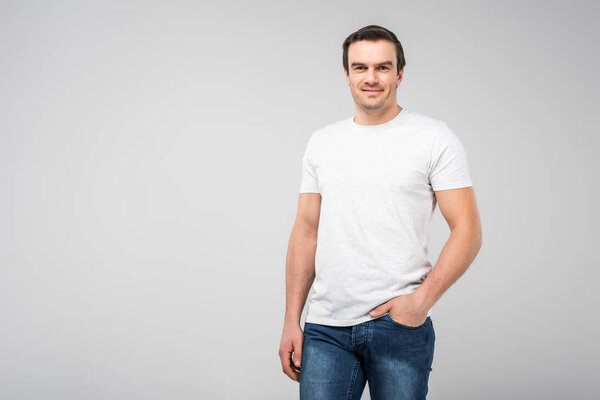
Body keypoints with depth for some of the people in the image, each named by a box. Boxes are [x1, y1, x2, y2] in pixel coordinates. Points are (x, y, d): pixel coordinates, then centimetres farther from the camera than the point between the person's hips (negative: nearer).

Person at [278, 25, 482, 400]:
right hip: (326, 327, 3)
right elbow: (306, 232, 12)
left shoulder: (435, 137, -1)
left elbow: (467, 230, -5)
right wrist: (291, 321, 7)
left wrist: (423, 299, -17)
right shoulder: (322, 143, 12)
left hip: (399, 324, -3)